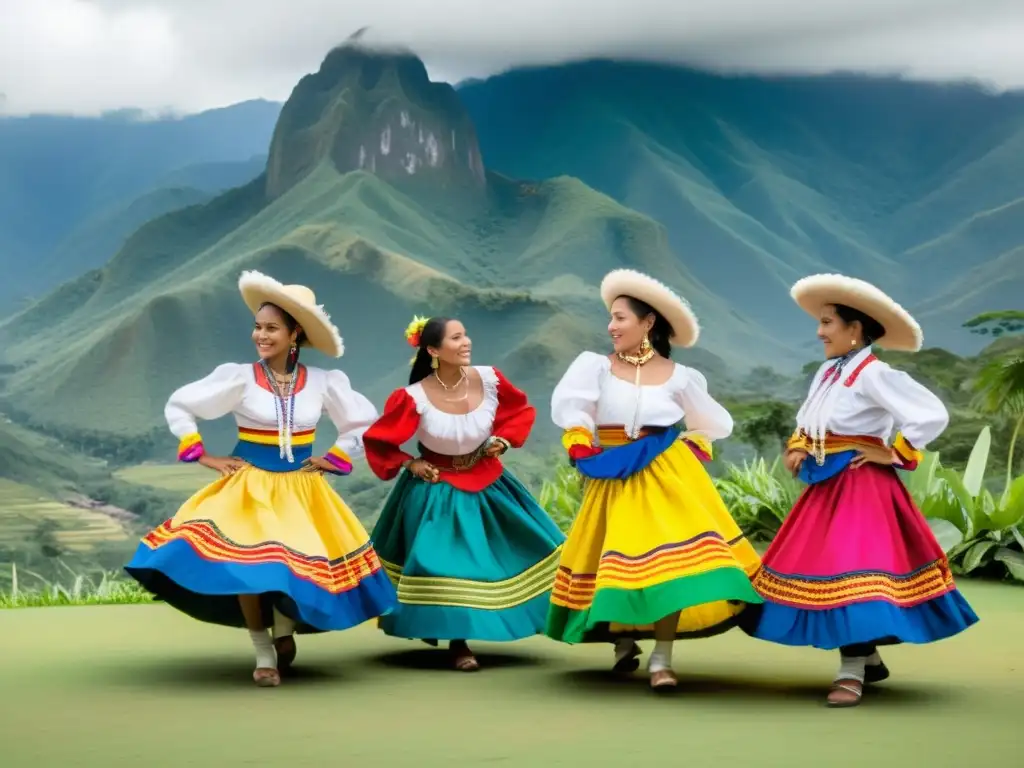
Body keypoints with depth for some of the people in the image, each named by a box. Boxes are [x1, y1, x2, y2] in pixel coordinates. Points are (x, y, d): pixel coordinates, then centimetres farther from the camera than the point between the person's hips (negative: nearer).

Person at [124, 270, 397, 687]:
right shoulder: (238, 377, -9)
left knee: (304, 563, -10)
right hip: (249, 486, -2)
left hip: (300, 489, 2)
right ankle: (264, 654, 2)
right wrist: (203, 456, -4)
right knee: (245, 564, -18)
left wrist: (334, 459, 3)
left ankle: (285, 628, 24)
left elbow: (365, 420, 10)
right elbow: (178, 406, -1)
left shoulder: (323, 382, -4)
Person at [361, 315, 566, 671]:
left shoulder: (489, 379, -15)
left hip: (486, 483, 4)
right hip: (437, 488, -4)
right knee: (443, 561, -3)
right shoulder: (414, 397, -24)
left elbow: (521, 410, 5)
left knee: (530, 544, 6)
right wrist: (409, 463, -13)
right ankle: (457, 642, 11)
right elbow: (377, 440, -11)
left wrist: (505, 439, -8)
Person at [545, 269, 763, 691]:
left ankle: (661, 659, -3)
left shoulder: (679, 377, 1)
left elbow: (713, 424, 13)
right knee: (618, 560, 5)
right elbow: (569, 409, -9)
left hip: (667, 477, -1)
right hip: (615, 479, 1)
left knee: (670, 560, -11)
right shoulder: (596, 366, -3)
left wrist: (692, 451, 4)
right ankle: (623, 642, 29)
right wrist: (586, 455, -7)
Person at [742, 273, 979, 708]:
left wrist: (894, 454, -15)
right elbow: (808, 421, 26)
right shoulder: (827, 372, 10)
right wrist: (797, 448, 7)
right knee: (820, 567, 10)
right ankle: (870, 660, 24)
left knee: (852, 571, -12)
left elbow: (933, 415, -21)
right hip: (826, 485, 9)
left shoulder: (874, 374, -15)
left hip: (861, 487, -9)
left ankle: (852, 674, -6)